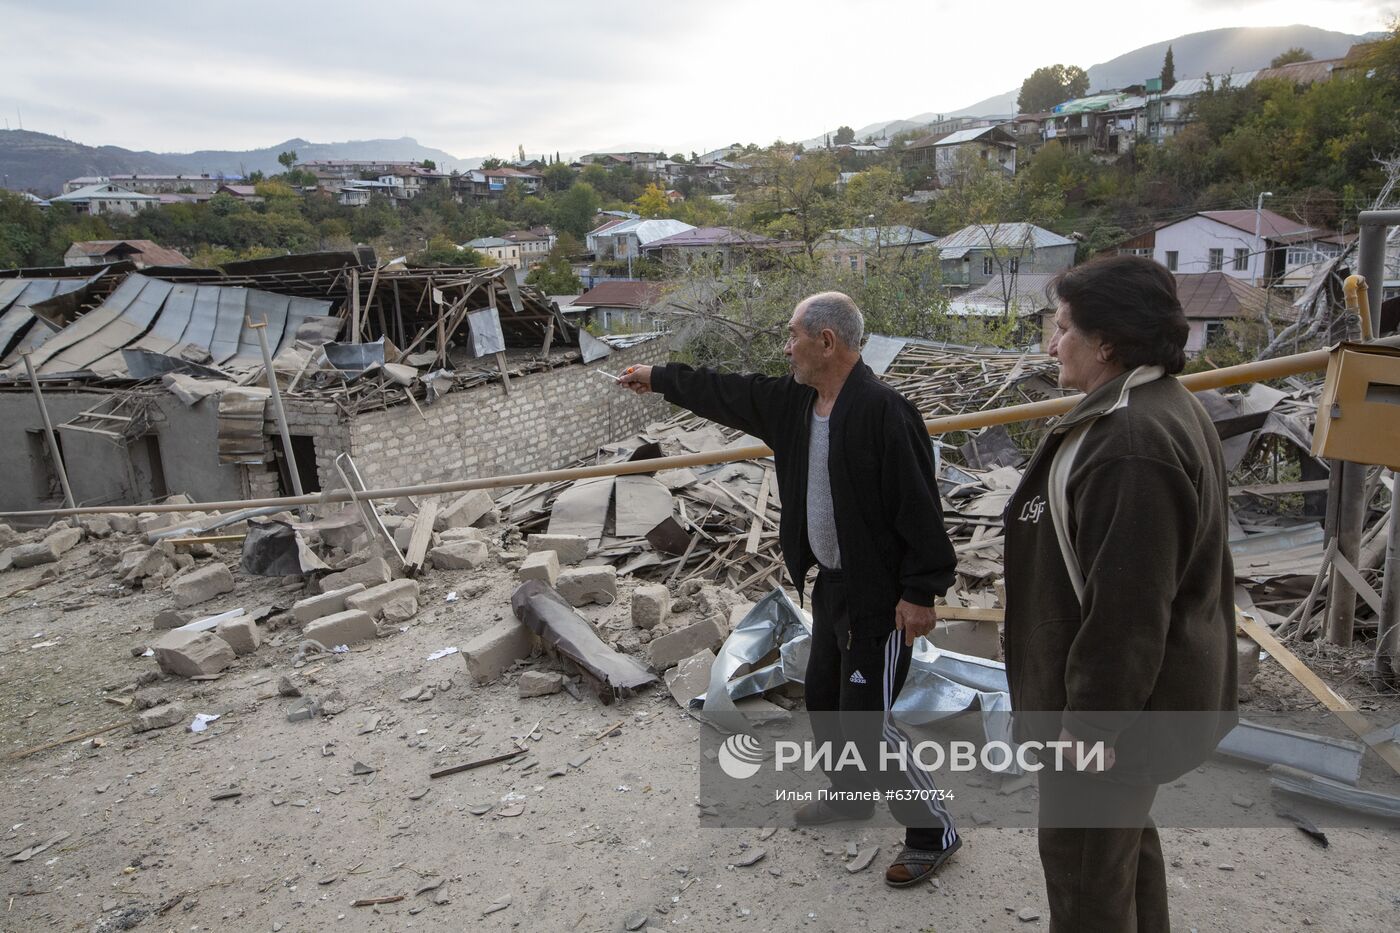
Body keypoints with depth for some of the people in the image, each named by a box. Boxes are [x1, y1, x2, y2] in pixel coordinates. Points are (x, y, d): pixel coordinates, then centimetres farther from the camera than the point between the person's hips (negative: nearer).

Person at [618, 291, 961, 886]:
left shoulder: (883, 412, -24)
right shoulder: (796, 400, 3)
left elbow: (919, 508, -23)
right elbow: (726, 394, 16)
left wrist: (921, 592, -22)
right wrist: (659, 379, 23)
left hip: (881, 596, -9)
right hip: (832, 582, 9)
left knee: (866, 723, -3)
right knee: (824, 700, 22)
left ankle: (934, 831, 18)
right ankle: (850, 794, 46)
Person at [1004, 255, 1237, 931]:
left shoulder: (1131, 443, -29)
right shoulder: (1169, 409, 7)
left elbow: (1125, 606, -29)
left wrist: (1091, 721, -20)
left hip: (1112, 701, -11)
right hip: (1137, 689, 11)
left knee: (1085, 866, 6)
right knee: (1125, 837, 27)